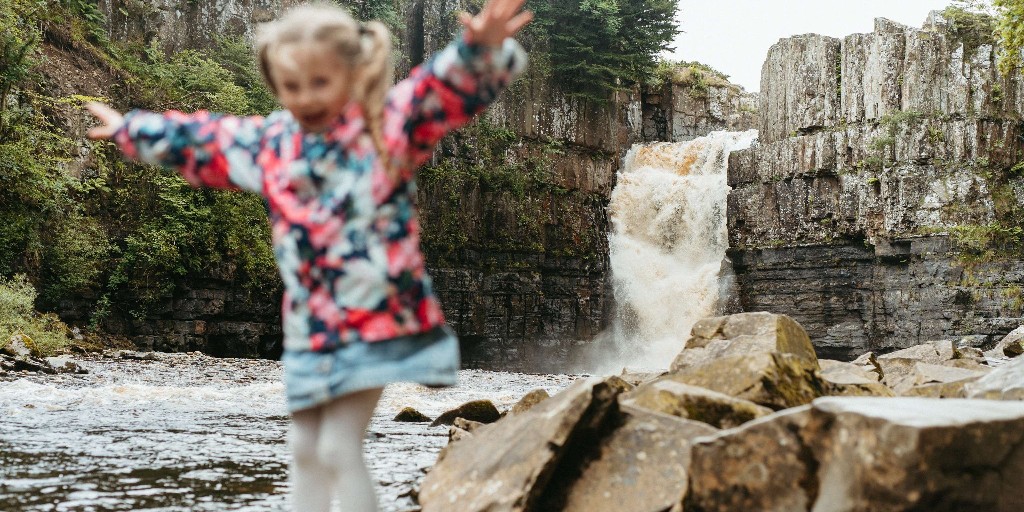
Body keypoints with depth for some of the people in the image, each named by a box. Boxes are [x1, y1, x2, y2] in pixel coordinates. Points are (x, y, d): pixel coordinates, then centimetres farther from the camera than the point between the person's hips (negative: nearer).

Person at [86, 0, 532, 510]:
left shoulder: (392, 125, -8)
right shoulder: (266, 143, 8)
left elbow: (450, 85, -22)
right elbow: (194, 140, 23)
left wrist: (482, 48, -43)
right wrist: (128, 130, 37)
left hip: (379, 318, -6)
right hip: (309, 327, 6)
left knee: (339, 448, -8)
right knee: (305, 449, 12)